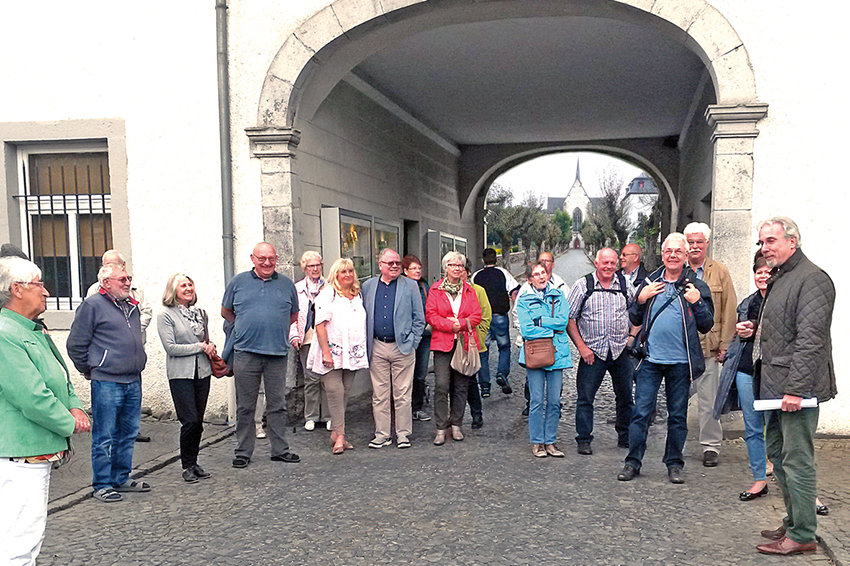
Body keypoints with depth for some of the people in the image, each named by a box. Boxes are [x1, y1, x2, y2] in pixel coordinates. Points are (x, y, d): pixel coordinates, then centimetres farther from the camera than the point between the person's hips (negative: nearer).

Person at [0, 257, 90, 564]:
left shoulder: (34, 331, 14)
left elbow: (61, 378, 22)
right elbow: (33, 400, -23)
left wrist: (74, 406, 4)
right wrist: (70, 424, -9)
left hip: (39, 454, 11)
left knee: (29, 535, 20)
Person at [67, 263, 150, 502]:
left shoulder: (132, 306, 15)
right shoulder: (92, 305, -7)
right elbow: (75, 345, -5)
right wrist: (91, 370, 0)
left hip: (133, 382, 7)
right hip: (106, 383, -7)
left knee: (128, 433, 13)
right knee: (104, 437, 0)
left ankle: (121, 478, 25)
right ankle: (102, 485, 10)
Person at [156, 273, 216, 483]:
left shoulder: (200, 313, 13)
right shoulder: (165, 315, -3)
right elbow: (170, 347, -10)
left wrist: (210, 347, 2)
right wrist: (199, 347, -9)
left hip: (202, 372, 5)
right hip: (180, 374, -5)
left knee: (198, 421, 6)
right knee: (190, 421, -9)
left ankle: (194, 463, 18)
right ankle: (187, 466, 7)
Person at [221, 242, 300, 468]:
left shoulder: (287, 284, 9)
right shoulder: (238, 282, 6)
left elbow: (294, 315, 20)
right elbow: (226, 311, 16)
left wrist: (276, 329, 9)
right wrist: (247, 327, 8)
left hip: (277, 353, 1)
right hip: (246, 353, -1)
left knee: (277, 405, 7)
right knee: (245, 406, 5)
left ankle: (280, 449, 17)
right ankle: (243, 452, 15)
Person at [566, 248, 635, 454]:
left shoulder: (625, 285, 5)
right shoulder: (582, 286, -3)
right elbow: (569, 319, -2)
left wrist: (633, 336, 6)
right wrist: (581, 346, -9)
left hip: (621, 351, 3)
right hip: (592, 352, -3)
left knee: (625, 396, 11)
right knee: (585, 397, -3)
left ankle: (625, 437, 27)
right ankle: (584, 439, 9)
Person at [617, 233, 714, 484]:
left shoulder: (696, 287, 4)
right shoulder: (649, 283, 8)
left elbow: (707, 325, 3)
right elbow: (635, 320, 13)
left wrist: (697, 303, -11)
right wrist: (641, 300, -5)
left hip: (681, 362, -1)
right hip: (650, 359, 1)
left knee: (678, 416, 9)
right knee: (641, 412, 0)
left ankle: (674, 464, 21)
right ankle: (633, 462, 10)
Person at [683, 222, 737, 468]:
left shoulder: (720, 272, 5)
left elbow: (729, 312, 5)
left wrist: (725, 345, -2)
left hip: (707, 346, -1)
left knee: (708, 401, 3)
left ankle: (711, 446, 16)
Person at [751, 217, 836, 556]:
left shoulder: (811, 279, -14)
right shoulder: (779, 278, 18)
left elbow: (810, 338, -21)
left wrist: (795, 388, -24)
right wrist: (757, 327, 11)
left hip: (797, 387, -10)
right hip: (775, 385, 10)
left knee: (796, 460, -4)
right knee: (776, 452, 16)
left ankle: (802, 536, 6)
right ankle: (793, 523, 28)